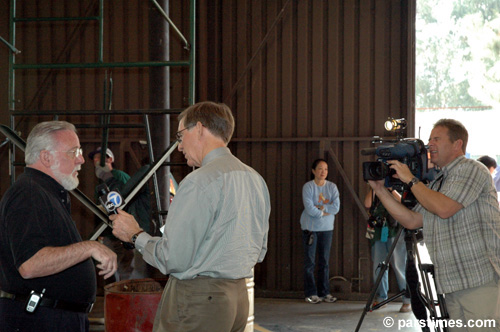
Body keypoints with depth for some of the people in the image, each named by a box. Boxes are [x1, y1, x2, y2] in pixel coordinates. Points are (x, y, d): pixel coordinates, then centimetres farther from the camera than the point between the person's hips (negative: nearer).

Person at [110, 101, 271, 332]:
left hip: (197, 299, -9)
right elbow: (259, 252, 18)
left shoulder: (200, 182, -17)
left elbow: (173, 260, -17)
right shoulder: (256, 179, 10)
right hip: (239, 296, 9)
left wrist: (135, 235, -1)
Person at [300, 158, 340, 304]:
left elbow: (336, 207, -7)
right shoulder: (308, 187, -6)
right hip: (310, 228, -3)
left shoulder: (332, 187, 4)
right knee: (309, 261, -2)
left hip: (327, 228, 3)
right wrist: (324, 211, -8)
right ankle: (311, 293, 3)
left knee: (324, 261, 6)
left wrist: (319, 208, -14)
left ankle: (324, 292, 13)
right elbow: (309, 209, -16)